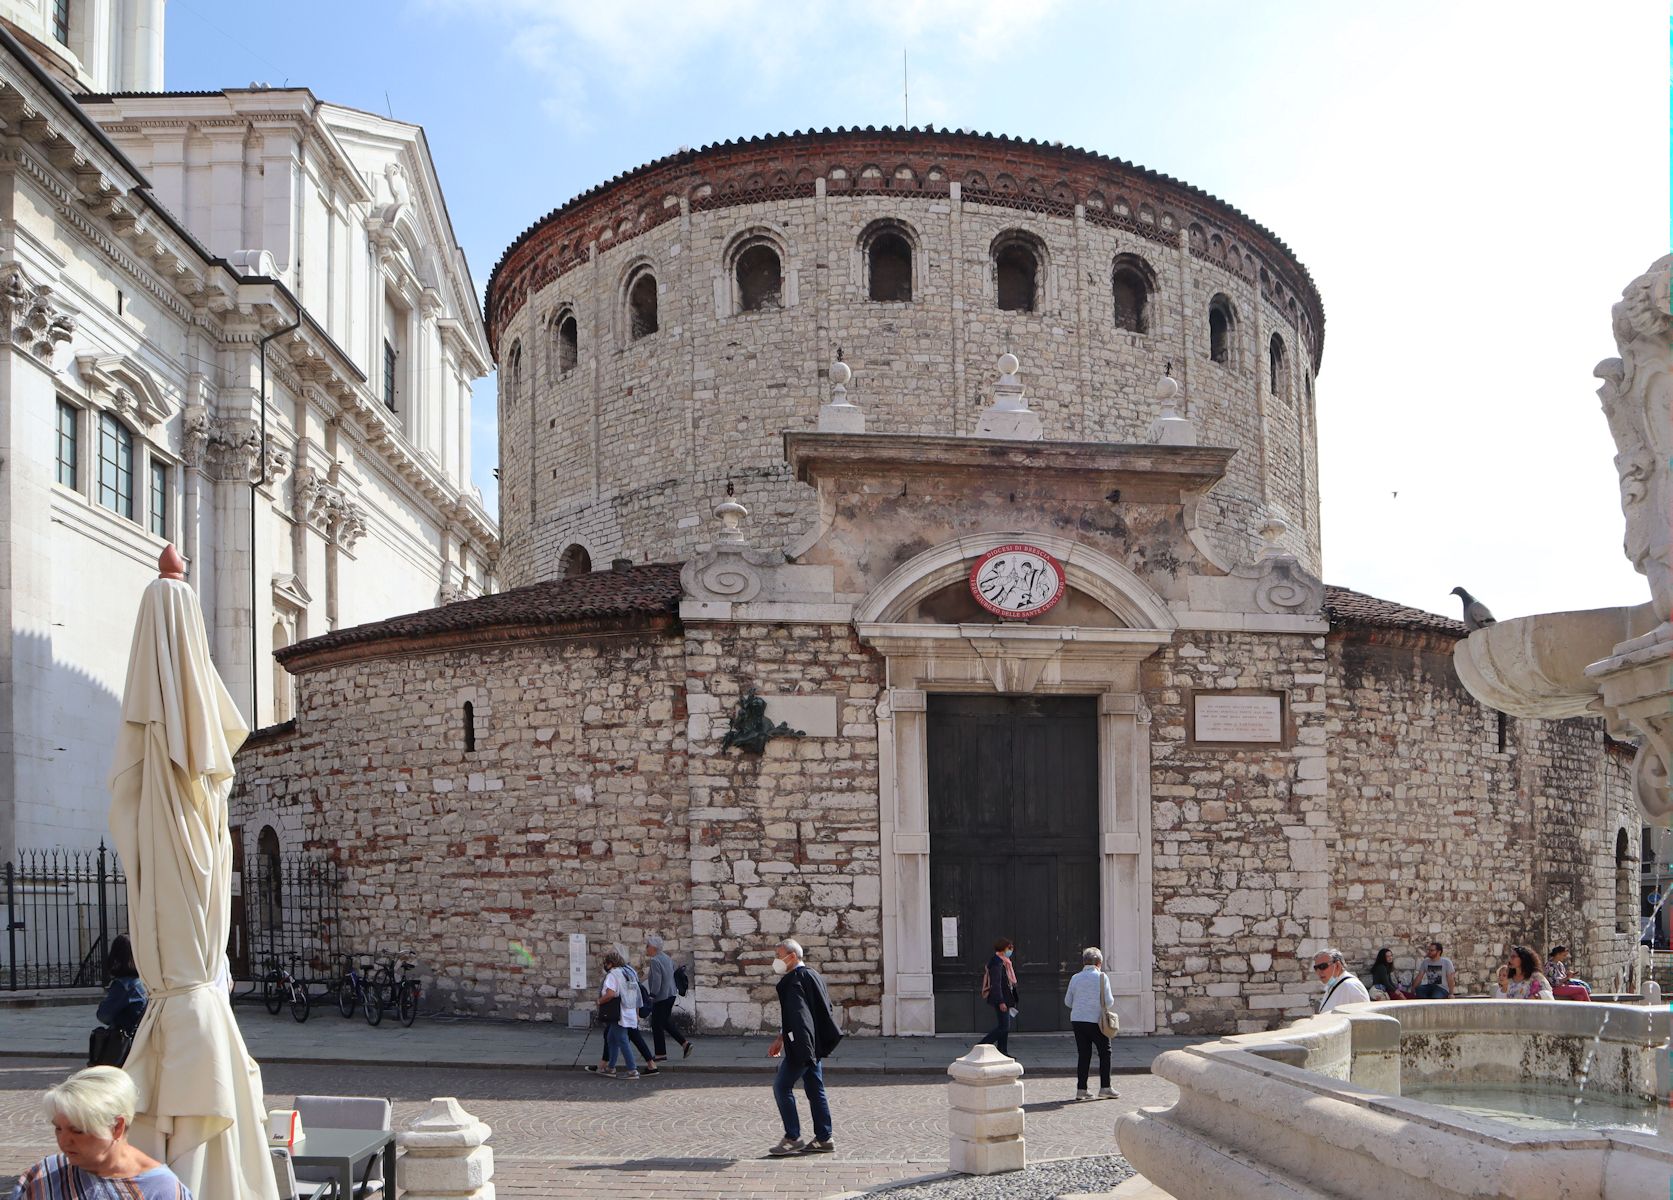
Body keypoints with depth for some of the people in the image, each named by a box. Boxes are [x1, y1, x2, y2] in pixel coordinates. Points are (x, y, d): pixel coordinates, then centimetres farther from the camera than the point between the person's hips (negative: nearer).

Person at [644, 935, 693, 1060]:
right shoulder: (667, 958, 12)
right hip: (671, 994, 9)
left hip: (661, 997, -9)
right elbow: (673, 976, 17)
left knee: (657, 1025, 1)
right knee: (666, 1022, 19)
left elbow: (656, 980, -24)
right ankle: (685, 1043, 12)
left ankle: (661, 1054, 5)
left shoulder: (654, 961, -17)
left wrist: (652, 994, -15)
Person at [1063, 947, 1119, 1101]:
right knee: (1104, 1052, 9)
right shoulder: (1101, 977, -5)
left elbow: (1067, 1002, 10)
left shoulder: (1075, 978, 6)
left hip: (1077, 1020, 4)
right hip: (1095, 1021, -4)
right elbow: (1108, 1002, -8)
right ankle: (1105, 1087, 7)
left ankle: (1081, 1089, 7)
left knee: (1083, 1054, 9)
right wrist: (1112, 998, 14)